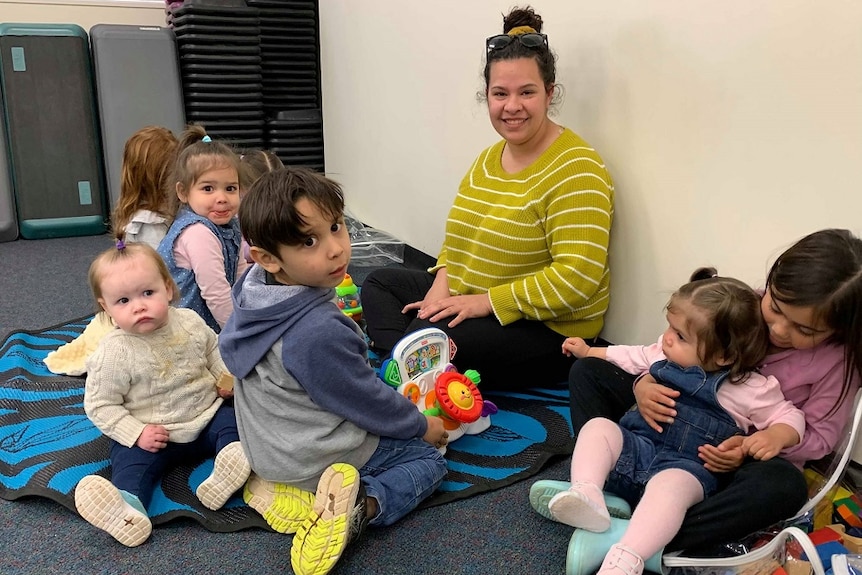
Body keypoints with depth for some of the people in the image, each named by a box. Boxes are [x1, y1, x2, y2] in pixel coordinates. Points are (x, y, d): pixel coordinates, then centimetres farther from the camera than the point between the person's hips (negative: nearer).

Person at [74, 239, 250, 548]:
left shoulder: (191, 322, -6)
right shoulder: (113, 354, -17)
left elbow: (213, 350, 15)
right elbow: (100, 405, -10)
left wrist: (226, 378, -2)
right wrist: (136, 433, -19)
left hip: (208, 415, 4)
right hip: (151, 434, -3)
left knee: (234, 421, -17)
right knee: (131, 461, -25)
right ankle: (128, 506, -46)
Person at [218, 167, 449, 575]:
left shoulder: (256, 297, -9)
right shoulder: (319, 333, -35)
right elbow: (366, 400, -21)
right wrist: (421, 425, -2)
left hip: (268, 446, 7)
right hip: (316, 458, -7)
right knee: (429, 459, 7)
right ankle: (362, 505, -16)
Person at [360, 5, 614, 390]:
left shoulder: (574, 170, -18)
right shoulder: (489, 159, 9)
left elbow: (578, 276, -25)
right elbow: (461, 236, 15)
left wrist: (484, 302, -24)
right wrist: (441, 286, -5)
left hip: (547, 329, -9)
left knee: (427, 337, -31)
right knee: (379, 283, 9)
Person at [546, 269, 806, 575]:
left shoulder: (749, 389, -4)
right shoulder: (664, 355, 9)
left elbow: (790, 417, 3)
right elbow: (632, 356, 28)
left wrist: (774, 437, -20)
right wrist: (588, 351, 33)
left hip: (687, 466, -6)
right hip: (636, 446, 6)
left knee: (670, 484, -39)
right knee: (598, 426, -20)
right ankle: (586, 493, -39)